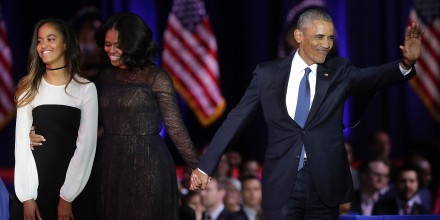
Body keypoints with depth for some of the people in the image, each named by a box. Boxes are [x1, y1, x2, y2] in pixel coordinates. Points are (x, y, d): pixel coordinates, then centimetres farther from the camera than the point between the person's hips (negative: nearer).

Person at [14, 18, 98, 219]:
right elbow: (22, 142, 1)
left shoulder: (85, 88, -2)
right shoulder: (29, 88, 5)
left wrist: (67, 198, -11)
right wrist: (26, 196, -7)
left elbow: (86, 144, -6)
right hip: (37, 184, 2)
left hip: (74, 185, -2)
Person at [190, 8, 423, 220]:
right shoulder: (268, 74, 2)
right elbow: (236, 119, 3)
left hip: (325, 183, 1)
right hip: (282, 185, -1)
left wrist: (406, 63, -34)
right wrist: (205, 166, 1)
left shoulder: (339, 72, 4)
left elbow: (374, 77, -13)